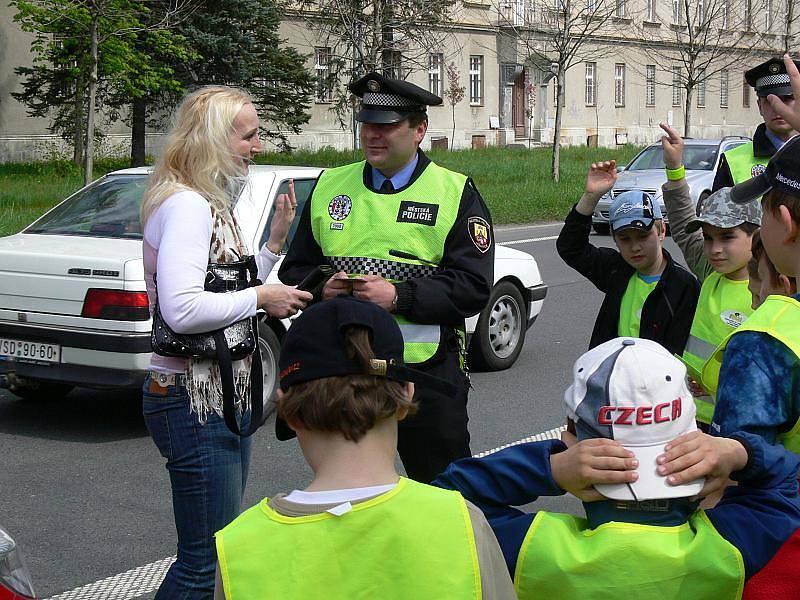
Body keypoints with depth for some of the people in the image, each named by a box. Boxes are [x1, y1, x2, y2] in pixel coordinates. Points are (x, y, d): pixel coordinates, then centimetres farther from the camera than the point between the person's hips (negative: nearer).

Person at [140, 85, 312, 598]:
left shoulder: (212, 205, 15)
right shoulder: (185, 205, -17)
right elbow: (182, 309, -28)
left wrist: (275, 242, 9)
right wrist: (261, 298, -16)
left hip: (223, 396, 11)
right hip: (194, 401, -11)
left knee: (220, 550, 19)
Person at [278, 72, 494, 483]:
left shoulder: (455, 193, -1)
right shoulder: (329, 187, 10)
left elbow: (473, 286, -10)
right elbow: (294, 270, 14)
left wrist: (398, 296, -20)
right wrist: (322, 287, -8)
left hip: (427, 372, -3)